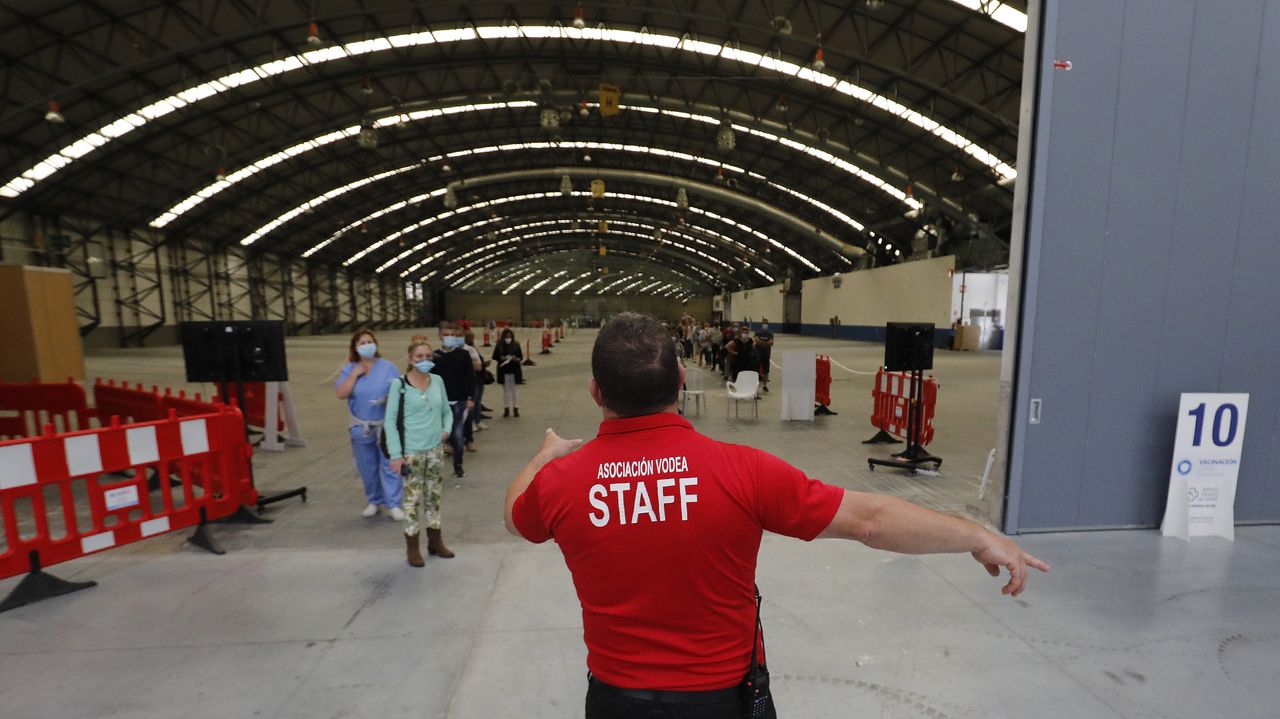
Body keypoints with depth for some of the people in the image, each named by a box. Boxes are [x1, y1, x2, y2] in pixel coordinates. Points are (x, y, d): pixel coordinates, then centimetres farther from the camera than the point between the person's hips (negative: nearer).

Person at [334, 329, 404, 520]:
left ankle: (394, 504, 4)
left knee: (389, 465, -2)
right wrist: (354, 374, -13)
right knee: (367, 467, 11)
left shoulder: (388, 367, -2)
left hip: (387, 425, -2)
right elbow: (341, 394, -9)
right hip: (361, 427, 2)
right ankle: (374, 501, 27)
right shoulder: (349, 369, 3)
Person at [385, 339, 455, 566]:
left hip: (435, 450, 4)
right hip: (411, 451, -4)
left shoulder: (438, 381, 3)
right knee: (413, 499, 4)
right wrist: (395, 454, -12)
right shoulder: (399, 384, -9)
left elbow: (446, 411, 15)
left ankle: (435, 541, 28)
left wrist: (446, 429, -4)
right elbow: (390, 419, -8)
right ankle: (412, 547, 19)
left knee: (434, 496, 14)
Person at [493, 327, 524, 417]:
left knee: (513, 389, 4)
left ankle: (516, 408, 12)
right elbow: (495, 357, 1)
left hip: (514, 370, 0)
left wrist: (516, 359, -18)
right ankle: (506, 408, 17)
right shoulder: (499, 345, -2)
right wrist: (501, 358, -17)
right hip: (503, 370, 0)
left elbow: (521, 357, 2)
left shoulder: (516, 345, -2)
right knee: (506, 389, 8)